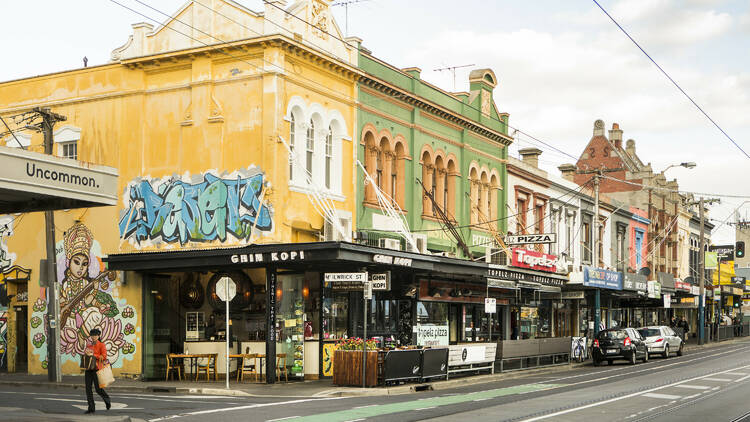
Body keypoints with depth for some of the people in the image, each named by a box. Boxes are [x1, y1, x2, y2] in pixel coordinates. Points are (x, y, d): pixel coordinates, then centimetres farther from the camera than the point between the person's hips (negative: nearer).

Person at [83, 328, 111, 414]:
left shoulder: (101, 345, -3)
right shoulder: (88, 345, 13)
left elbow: (104, 356, -11)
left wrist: (93, 355, -16)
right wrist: (86, 353, 0)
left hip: (97, 368, -5)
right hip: (88, 368, 5)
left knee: (98, 388, -5)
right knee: (88, 388, 0)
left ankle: (107, 399, 24)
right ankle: (91, 408, 7)